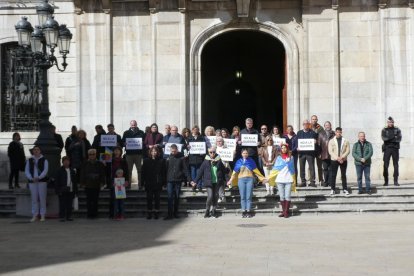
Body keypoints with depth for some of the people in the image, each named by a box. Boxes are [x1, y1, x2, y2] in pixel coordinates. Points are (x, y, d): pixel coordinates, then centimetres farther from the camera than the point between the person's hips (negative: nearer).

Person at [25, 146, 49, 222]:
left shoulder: (44, 160, 5)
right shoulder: (29, 161, 12)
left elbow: (45, 170, -5)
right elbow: (26, 171, 6)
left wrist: (38, 177, -18)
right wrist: (31, 178, -11)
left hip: (42, 181, -2)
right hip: (32, 181, 2)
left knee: (42, 198, -3)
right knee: (34, 199, 2)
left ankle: (42, 215, 3)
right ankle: (35, 215, 7)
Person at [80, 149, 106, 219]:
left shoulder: (99, 164, 6)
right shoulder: (85, 164, 5)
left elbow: (102, 174, 7)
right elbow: (82, 174, 6)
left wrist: (102, 183, -2)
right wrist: (82, 183, -1)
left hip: (96, 185, 0)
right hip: (88, 185, 0)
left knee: (95, 200, 2)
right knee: (89, 200, -1)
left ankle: (94, 214, 7)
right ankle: (89, 214, 3)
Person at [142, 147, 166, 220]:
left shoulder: (161, 161, 1)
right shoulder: (146, 161, 6)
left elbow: (164, 172, 1)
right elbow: (143, 172, 5)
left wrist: (163, 182, -5)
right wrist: (143, 182, -1)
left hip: (158, 183, -1)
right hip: (149, 183, 1)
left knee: (157, 198, 5)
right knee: (149, 198, 4)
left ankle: (156, 213, 11)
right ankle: (149, 213, 9)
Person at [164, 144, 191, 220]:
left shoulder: (181, 158, 1)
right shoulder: (168, 158, 2)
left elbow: (185, 169, 1)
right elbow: (165, 170, 4)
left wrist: (189, 179, -6)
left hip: (178, 180, 1)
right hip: (170, 181, -1)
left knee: (177, 197, 8)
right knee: (170, 197, -6)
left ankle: (175, 213, 18)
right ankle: (170, 214, -7)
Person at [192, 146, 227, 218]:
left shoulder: (219, 161, 2)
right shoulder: (206, 161, -3)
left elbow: (223, 170, 13)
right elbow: (200, 172, -1)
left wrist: (225, 180, 19)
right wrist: (195, 181, -2)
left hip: (217, 182, 3)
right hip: (208, 182, -3)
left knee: (216, 196, 7)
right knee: (210, 196, -11)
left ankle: (213, 211, 21)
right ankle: (207, 211, 5)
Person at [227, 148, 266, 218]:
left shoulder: (251, 161, 7)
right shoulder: (239, 162, 10)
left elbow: (256, 171, 7)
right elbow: (235, 172, 12)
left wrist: (262, 178, 3)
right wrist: (230, 181, 9)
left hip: (249, 179, -1)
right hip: (241, 180, 1)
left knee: (249, 196, -3)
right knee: (242, 197, 1)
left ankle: (248, 211, 2)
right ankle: (244, 211, 6)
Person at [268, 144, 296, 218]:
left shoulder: (291, 157, 9)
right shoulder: (279, 158, 8)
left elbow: (292, 169, 13)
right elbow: (275, 168, 5)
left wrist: (294, 180, 9)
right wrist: (268, 177, -4)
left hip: (288, 179, -1)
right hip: (280, 179, 1)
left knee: (287, 196, -6)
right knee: (282, 196, 3)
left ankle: (286, 212, -6)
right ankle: (283, 211, 8)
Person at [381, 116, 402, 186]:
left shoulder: (397, 130, 9)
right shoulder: (384, 130, 7)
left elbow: (399, 139, -5)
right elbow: (384, 138, -10)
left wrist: (389, 139, -15)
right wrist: (394, 137, -13)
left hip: (395, 149, 1)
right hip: (387, 148, -1)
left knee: (396, 165, 0)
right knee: (386, 165, -4)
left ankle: (396, 181, 4)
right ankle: (386, 181, 0)